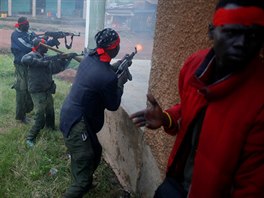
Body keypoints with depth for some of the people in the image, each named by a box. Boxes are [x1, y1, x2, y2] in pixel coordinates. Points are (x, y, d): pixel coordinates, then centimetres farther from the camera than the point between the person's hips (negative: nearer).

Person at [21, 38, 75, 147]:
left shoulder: (46, 58, 10)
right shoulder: (32, 55, -14)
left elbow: (58, 67, 14)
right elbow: (24, 60, -37)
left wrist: (68, 58, 5)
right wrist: (42, 62, -35)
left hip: (47, 91, 8)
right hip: (37, 92, -8)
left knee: (50, 113, 23)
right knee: (40, 118, -7)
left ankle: (51, 130, 45)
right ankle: (30, 138, 9)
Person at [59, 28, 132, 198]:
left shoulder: (89, 58, -2)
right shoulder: (109, 78, -27)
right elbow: (113, 105, -9)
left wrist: (117, 65, 13)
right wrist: (121, 83, 3)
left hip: (70, 115, 10)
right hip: (77, 124, -10)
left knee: (95, 152, 29)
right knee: (83, 177, -3)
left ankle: (85, 184, 52)